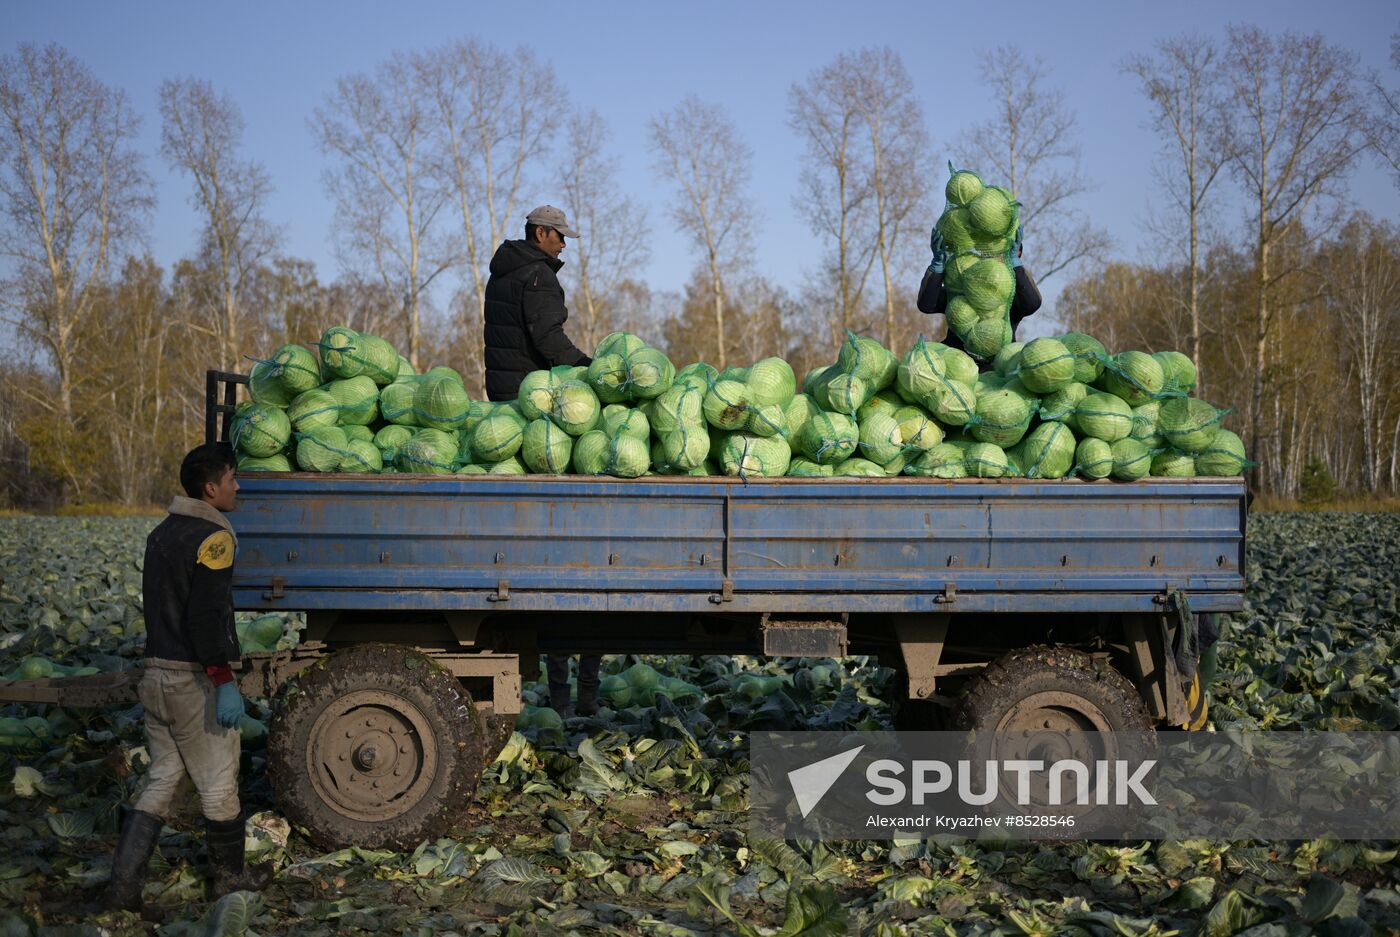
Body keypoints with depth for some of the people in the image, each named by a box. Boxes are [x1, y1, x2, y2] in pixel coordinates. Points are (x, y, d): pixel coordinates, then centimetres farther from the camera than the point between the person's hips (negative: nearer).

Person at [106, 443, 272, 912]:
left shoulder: (162, 533, 12)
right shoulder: (212, 538, -16)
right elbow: (206, 617, -24)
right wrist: (224, 682, -22)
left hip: (156, 674, 8)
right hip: (195, 680, -8)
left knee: (162, 780, 14)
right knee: (218, 785, 7)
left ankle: (123, 886, 8)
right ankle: (230, 876, 21)